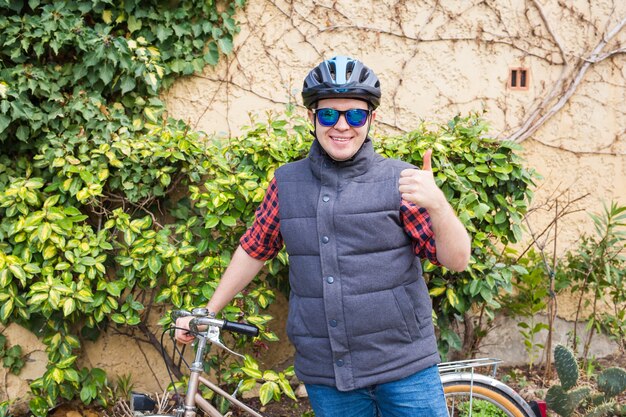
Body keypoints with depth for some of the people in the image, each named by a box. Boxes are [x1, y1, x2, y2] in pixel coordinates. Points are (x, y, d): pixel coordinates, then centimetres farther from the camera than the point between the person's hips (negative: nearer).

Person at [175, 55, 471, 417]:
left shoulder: (400, 181, -5)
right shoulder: (286, 183, 5)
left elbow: (457, 260, -8)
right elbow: (255, 249, 15)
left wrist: (436, 203, -28)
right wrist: (206, 313, 17)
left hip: (404, 367, -2)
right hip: (326, 373, 2)